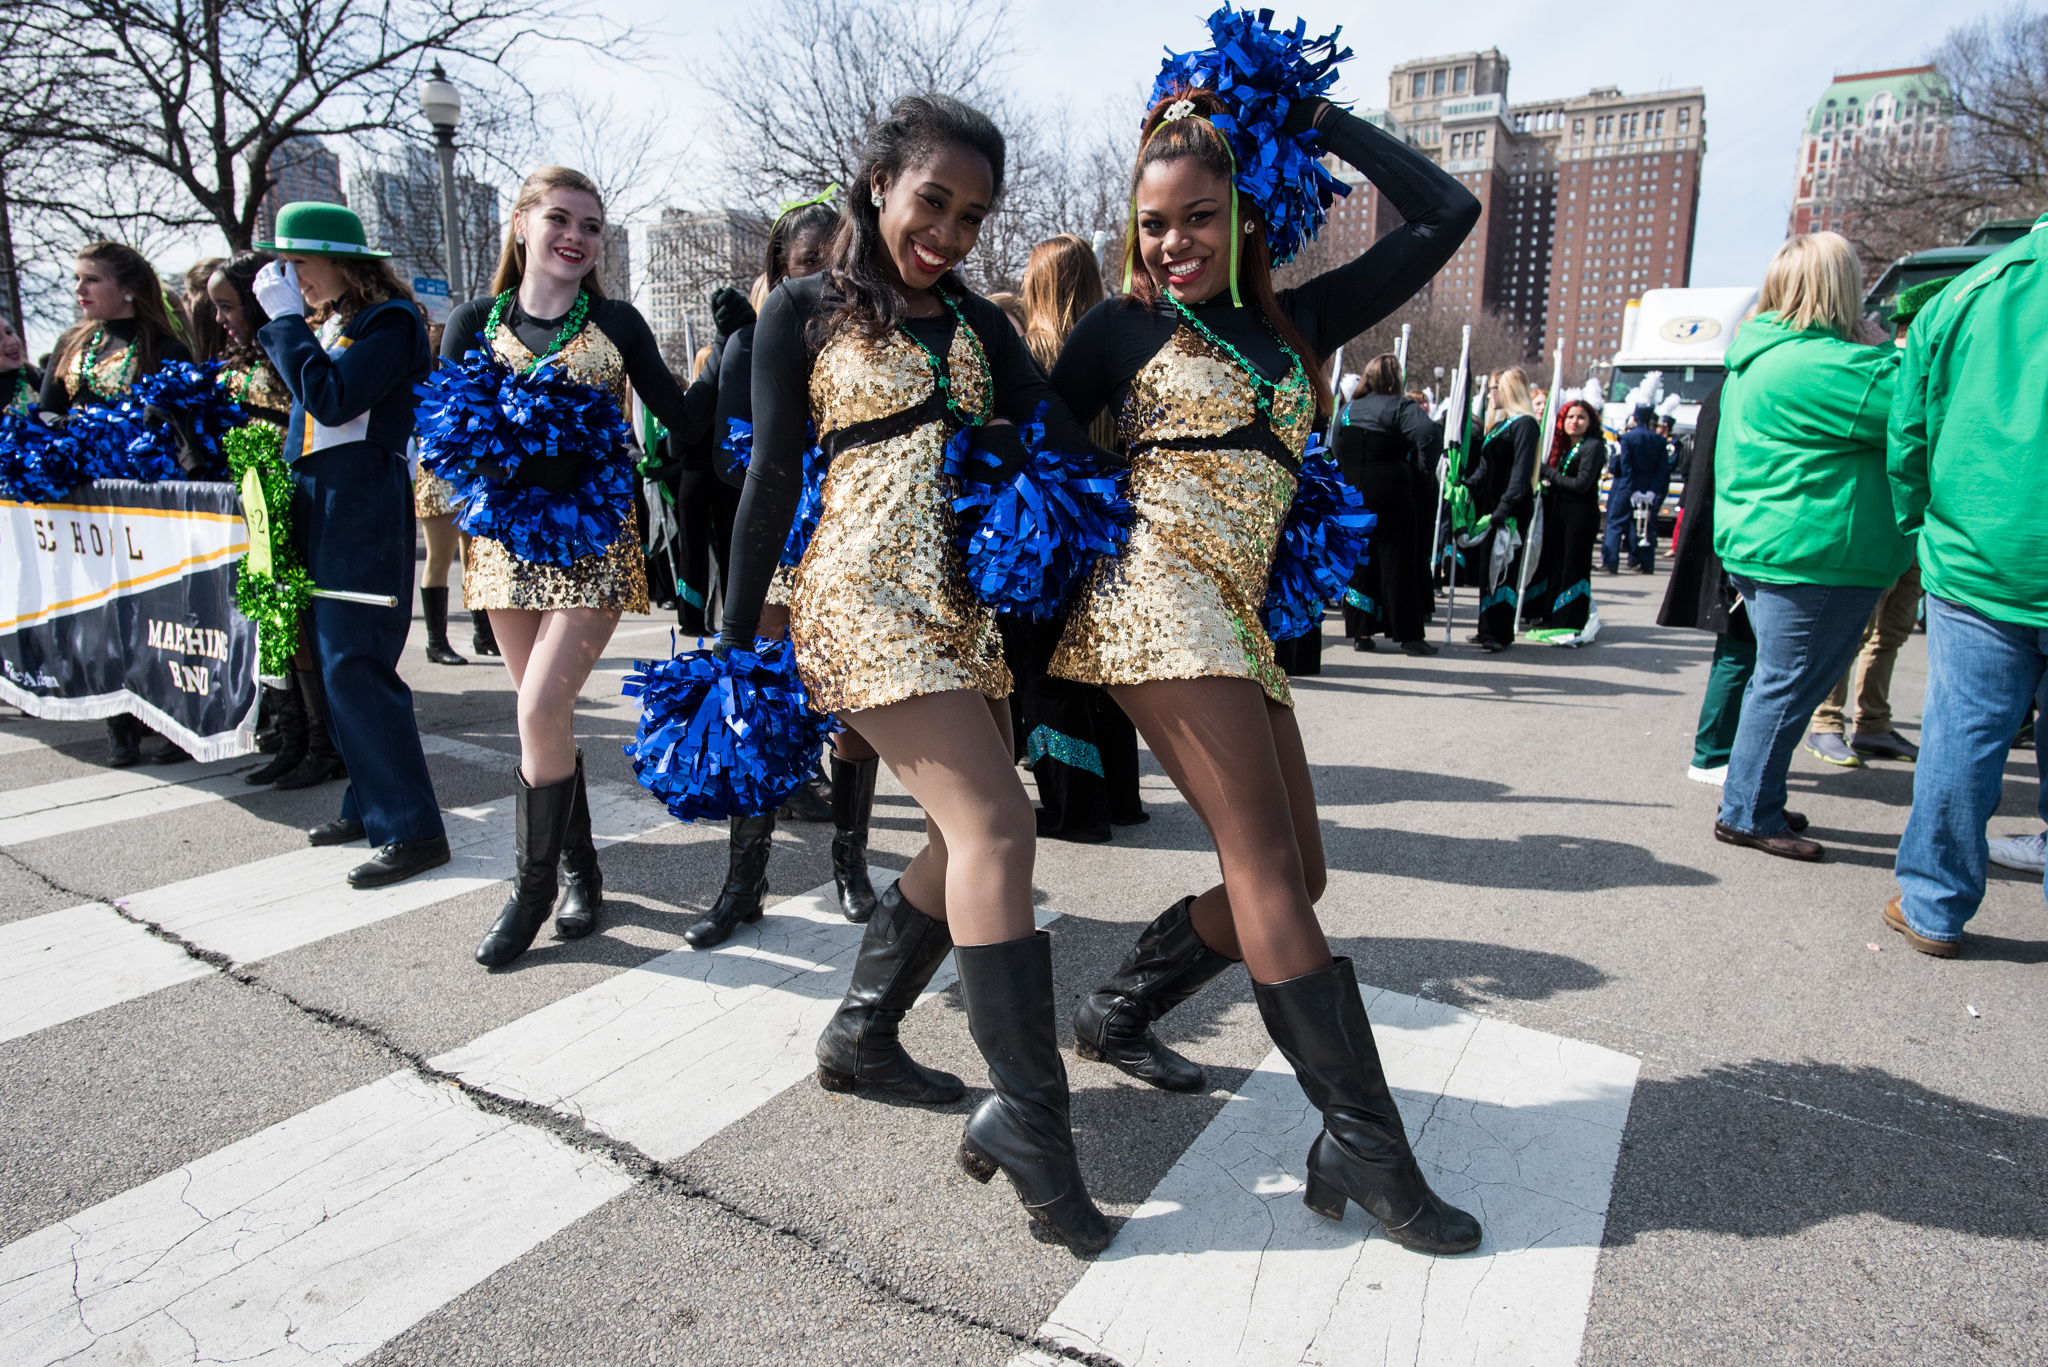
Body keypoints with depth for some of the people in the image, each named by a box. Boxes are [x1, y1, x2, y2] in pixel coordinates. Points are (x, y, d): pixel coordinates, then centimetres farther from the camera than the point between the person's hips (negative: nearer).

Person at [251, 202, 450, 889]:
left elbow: (331, 399, -20)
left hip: (362, 508, -9)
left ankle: (412, 830, -6)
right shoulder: (325, 322, 17)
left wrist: (286, 320, -14)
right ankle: (372, 803, 22)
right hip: (317, 504, 10)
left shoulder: (390, 321, -9)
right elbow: (305, 405, 20)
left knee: (354, 667, -12)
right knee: (327, 663, 11)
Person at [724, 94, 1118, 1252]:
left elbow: (1067, 442, 4)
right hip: (866, 591, -6)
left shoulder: (979, 323, 17)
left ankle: (862, 1037, 28)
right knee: (996, 824, -17)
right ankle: (1028, 1123, -9)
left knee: (971, 838, 8)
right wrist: (739, 634, -1)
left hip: (962, 600, 7)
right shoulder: (807, 311, 4)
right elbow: (773, 477, 0)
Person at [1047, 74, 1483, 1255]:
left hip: (1240, 619, 6)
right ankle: (1366, 1147, -5)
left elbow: (1445, 215, 17)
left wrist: (1318, 120, 16)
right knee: (1267, 868, -12)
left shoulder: (1297, 322, 17)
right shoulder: (1124, 329, 6)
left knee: (1290, 877, 6)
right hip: (1158, 592, -6)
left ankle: (1120, 1013, 25)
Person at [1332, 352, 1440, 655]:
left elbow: (1337, 450, 16)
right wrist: (1420, 468, -10)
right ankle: (1409, 635, 5)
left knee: (1359, 564, 12)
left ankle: (1360, 633, 13)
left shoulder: (1348, 410, 8)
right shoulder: (1399, 407, -10)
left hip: (1351, 497, 5)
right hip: (1390, 499, -5)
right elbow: (1429, 433, -24)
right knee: (1398, 565, 1)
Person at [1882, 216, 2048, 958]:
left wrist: (1919, 531, 18)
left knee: (1962, 736, 6)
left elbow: (1907, 438, 5)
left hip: (1976, 564, 0)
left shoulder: (1966, 294, 2)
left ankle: (1933, 908, 15)